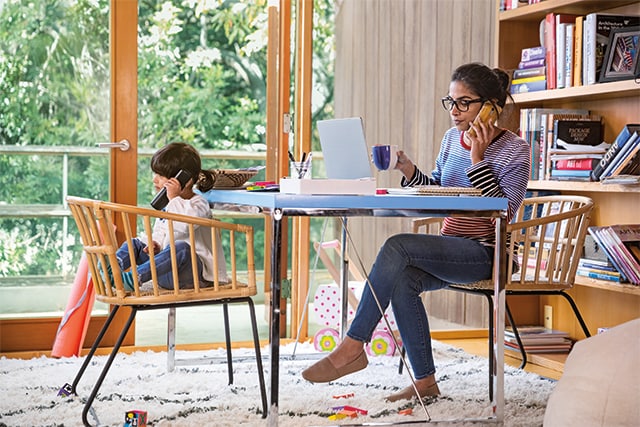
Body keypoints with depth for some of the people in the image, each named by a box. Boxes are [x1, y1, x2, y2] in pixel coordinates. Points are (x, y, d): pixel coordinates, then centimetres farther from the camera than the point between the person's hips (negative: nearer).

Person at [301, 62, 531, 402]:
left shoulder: (514, 150, -7)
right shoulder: (452, 138, 13)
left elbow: (505, 212, -17)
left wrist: (478, 159, -19)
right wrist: (410, 172, 1)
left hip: (485, 253, -7)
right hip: (451, 250, 7)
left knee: (396, 247, -26)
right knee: (402, 280, -24)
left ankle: (353, 346, -21)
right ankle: (425, 381, -15)